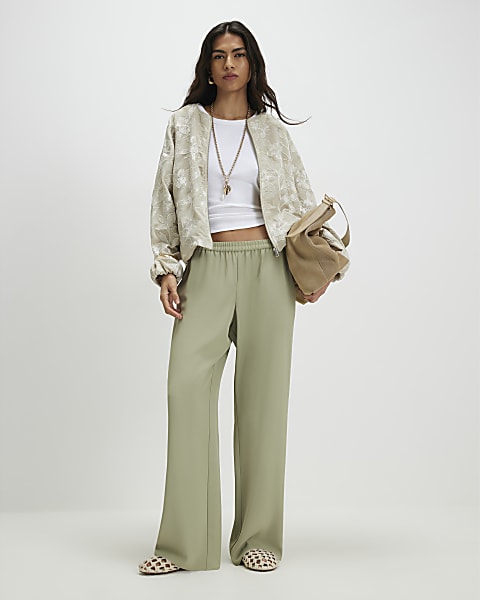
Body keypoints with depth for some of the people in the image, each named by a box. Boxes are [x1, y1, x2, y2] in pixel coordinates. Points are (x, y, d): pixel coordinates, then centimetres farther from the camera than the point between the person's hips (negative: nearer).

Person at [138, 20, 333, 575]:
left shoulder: (272, 128, 13)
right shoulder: (185, 124, 12)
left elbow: (302, 202, 14)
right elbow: (165, 202, 11)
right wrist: (166, 268, 0)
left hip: (267, 266, 1)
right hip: (207, 268, 0)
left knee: (263, 394, -2)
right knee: (187, 383, -15)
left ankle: (258, 537, 7)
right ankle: (185, 542, -8)